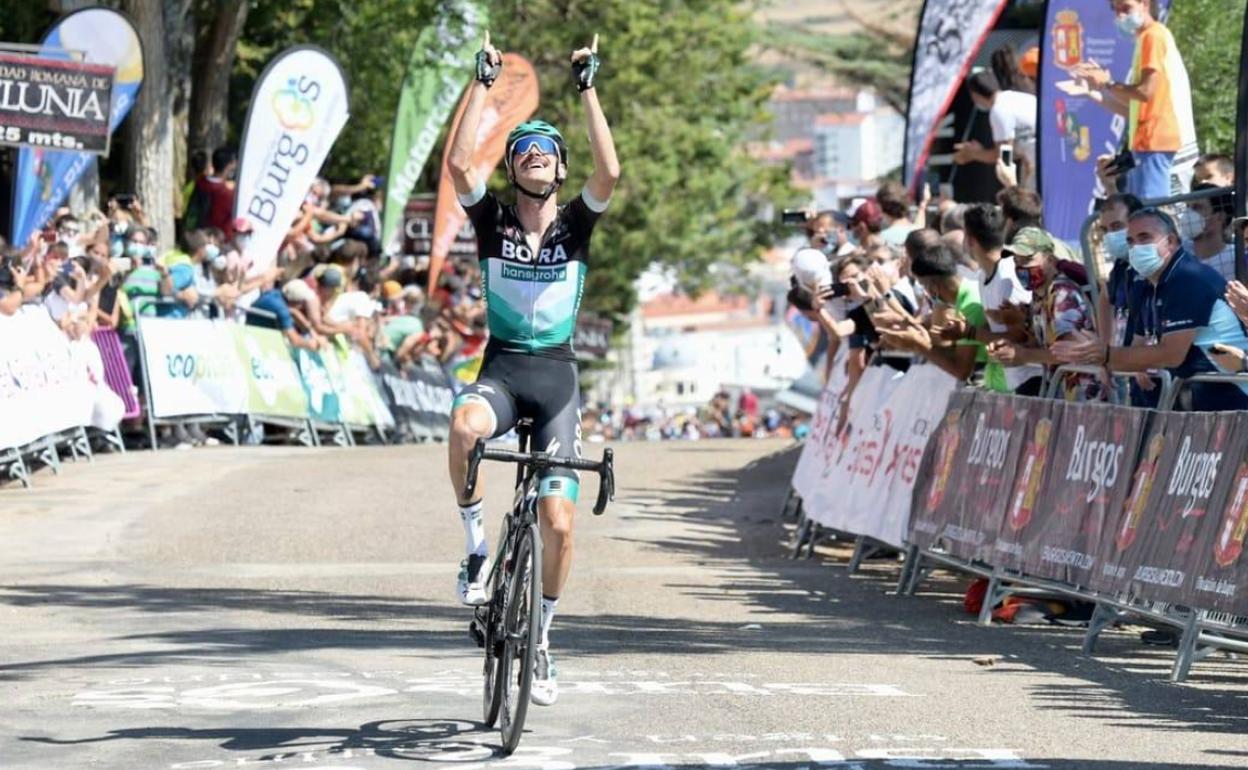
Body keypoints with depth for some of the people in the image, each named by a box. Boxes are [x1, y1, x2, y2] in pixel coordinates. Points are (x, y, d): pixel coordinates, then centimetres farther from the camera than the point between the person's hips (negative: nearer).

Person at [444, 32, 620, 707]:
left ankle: (542, 633, 15)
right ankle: (476, 546, -18)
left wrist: (588, 88, -15)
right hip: (501, 367, -1)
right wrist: (483, 83, -12)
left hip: (556, 376, 1)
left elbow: (610, 173, -17)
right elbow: (457, 162, -15)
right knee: (464, 425, -39)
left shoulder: (576, 223, 2)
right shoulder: (493, 220, 1)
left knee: (558, 523, -6)